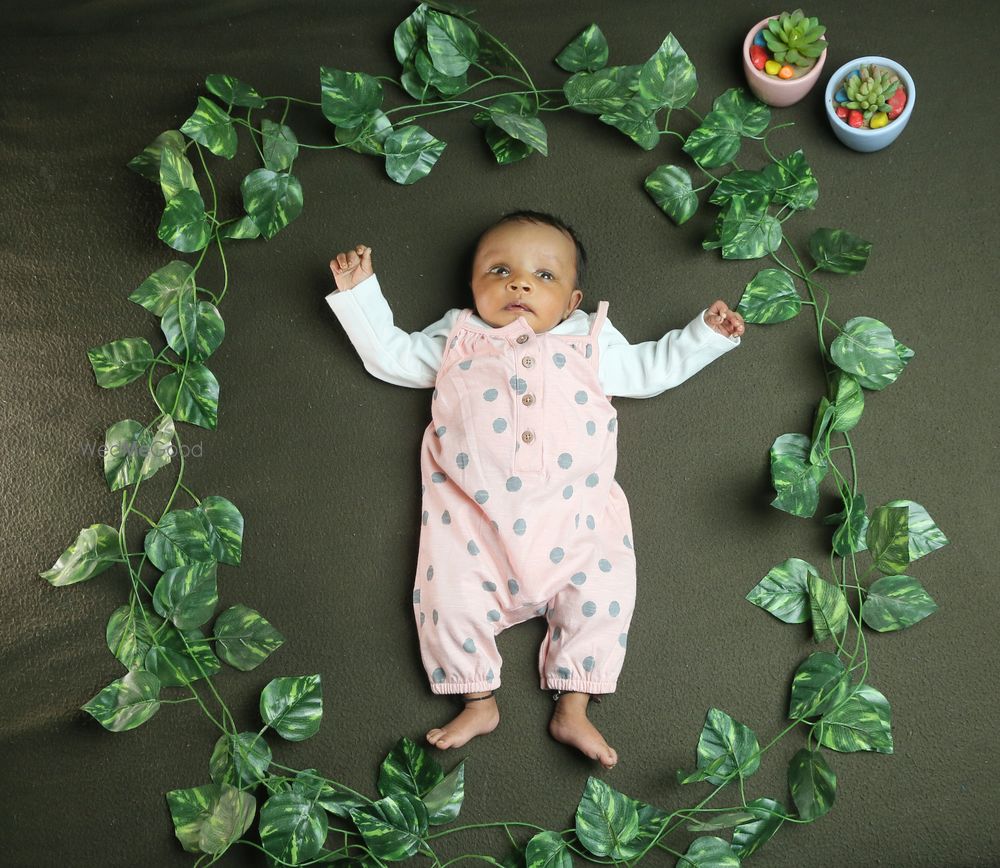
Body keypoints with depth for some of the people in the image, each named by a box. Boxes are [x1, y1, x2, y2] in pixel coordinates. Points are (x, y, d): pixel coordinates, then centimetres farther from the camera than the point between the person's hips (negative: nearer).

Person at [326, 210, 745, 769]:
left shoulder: (590, 344, 21)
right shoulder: (456, 342, 20)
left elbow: (651, 368, 30)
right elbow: (388, 354, 26)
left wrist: (706, 333, 22)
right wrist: (358, 291, 22)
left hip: (574, 514, 1)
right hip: (473, 517, 0)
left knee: (602, 595, -13)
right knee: (450, 597, -14)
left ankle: (573, 709, 0)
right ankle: (479, 701, 5)